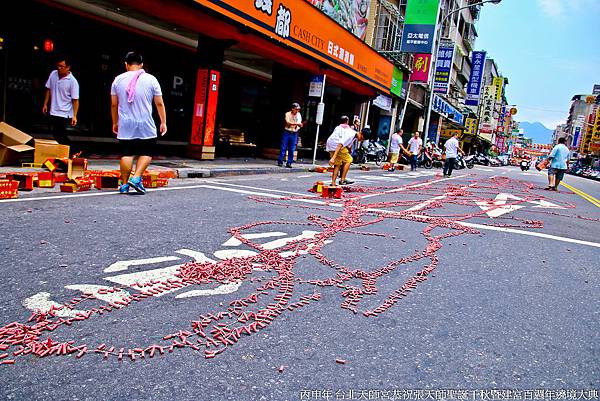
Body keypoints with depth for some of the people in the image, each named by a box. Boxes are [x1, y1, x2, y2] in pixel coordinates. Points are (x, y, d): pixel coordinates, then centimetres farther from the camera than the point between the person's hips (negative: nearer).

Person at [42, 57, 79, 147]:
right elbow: (48, 90, 15)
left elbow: (75, 100, -14)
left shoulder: (73, 81, -14)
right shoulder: (53, 74, 2)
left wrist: (74, 116, -18)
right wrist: (45, 104, 14)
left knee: (59, 136, -8)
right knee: (54, 133, 12)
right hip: (53, 111, 7)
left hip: (64, 113, -7)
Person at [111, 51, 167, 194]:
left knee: (126, 154, 5)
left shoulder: (118, 79, 6)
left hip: (125, 125, 2)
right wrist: (163, 122, 6)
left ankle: (124, 184, 8)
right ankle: (136, 178, -3)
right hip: (146, 126, -2)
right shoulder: (151, 79, 0)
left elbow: (114, 105, 10)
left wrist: (115, 123, 20)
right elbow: (159, 103, 0)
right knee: (147, 153, 9)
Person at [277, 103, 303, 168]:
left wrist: (300, 125, -20)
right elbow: (288, 122, -16)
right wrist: (296, 123, -26)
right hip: (287, 132, -3)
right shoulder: (288, 114, -3)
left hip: (294, 134, 3)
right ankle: (280, 162, 7)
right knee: (283, 148, -1)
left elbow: (299, 124, 4)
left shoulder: (299, 115, 7)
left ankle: (289, 163, 7)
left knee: (292, 149, 2)